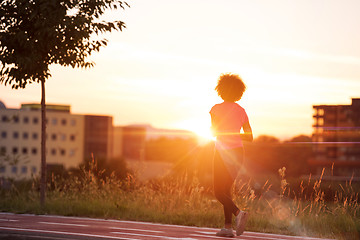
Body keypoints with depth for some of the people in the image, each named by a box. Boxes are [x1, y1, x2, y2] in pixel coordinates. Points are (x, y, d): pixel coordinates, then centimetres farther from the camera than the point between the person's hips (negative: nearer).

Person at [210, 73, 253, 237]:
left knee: (219, 192, 2)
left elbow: (214, 131, -19)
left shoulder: (217, 109, -9)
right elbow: (250, 137, 7)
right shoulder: (241, 111, 7)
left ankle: (238, 213, -23)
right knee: (226, 189, 15)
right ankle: (228, 227, 9)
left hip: (223, 153, -6)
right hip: (238, 153, 6)